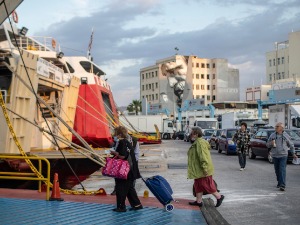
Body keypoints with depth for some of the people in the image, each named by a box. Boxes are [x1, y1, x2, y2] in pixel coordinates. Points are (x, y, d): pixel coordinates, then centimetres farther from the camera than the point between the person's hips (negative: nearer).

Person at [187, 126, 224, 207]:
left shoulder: (200, 143, -21)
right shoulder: (196, 142, 13)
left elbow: (203, 156, -26)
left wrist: (205, 168, -27)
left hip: (202, 170, -10)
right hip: (198, 170, 10)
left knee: (206, 185, -1)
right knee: (198, 185, 14)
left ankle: (219, 197, 12)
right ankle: (198, 201, 21)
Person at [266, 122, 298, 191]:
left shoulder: (286, 135, 2)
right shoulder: (272, 135, 6)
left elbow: (291, 145, 13)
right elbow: (267, 145, 10)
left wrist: (293, 153, 14)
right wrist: (271, 143, -12)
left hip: (283, 155, -3)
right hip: (275, 155, 3)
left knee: (282, 170, -12)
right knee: (277, 170, 10)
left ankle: (282, 185, -16)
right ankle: (279, 182, 28)